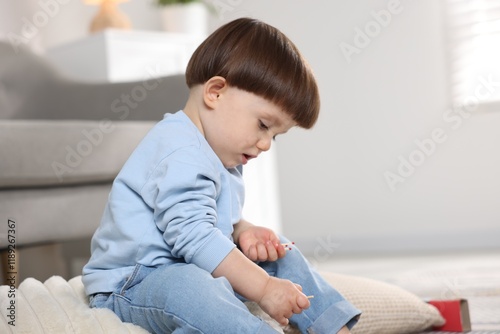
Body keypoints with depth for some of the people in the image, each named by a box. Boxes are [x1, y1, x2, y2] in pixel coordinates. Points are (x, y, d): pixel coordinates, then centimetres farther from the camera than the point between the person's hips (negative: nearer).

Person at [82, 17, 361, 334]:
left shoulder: (219, 156, 13)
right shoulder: (181, 153, -23)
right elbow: (193, 236, -30)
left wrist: (244, 232, 1)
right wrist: (263, 287, -28)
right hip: (131, 282, -11)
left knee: (281, 253, 10)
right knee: (188, 284, -42)